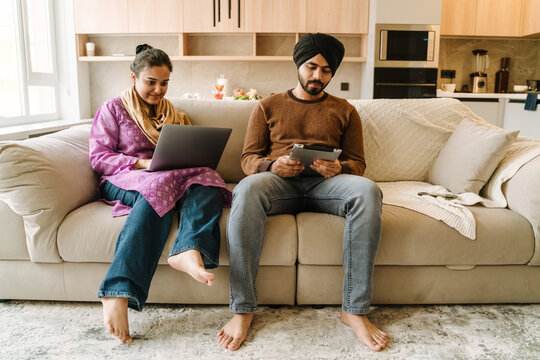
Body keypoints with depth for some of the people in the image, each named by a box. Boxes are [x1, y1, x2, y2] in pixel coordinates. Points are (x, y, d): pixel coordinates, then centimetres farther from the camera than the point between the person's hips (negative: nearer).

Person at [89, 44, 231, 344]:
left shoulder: (173, 114, 26)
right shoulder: (113, 109, 12)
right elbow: (98, 157, 3)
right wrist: (143, 163, -12)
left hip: (172, 177, 4)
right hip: (122, 180, -4)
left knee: (205, 178, -29)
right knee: (159, 185, -39)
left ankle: (188, 250, -58)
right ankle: (118, 293, -50)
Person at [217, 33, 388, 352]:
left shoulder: (345, 111, 22)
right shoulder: (268, 106, 20)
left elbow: (358, 163, 15)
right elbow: (249, 158, 12)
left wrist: (339, 168, -10)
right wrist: (271, 166, -12)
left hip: (325, 183, 1)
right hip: (278, 181, 0)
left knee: (368, 191, -33)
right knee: (247, 190, -36)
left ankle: (355, 310, -27)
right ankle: (243, 309, -29)